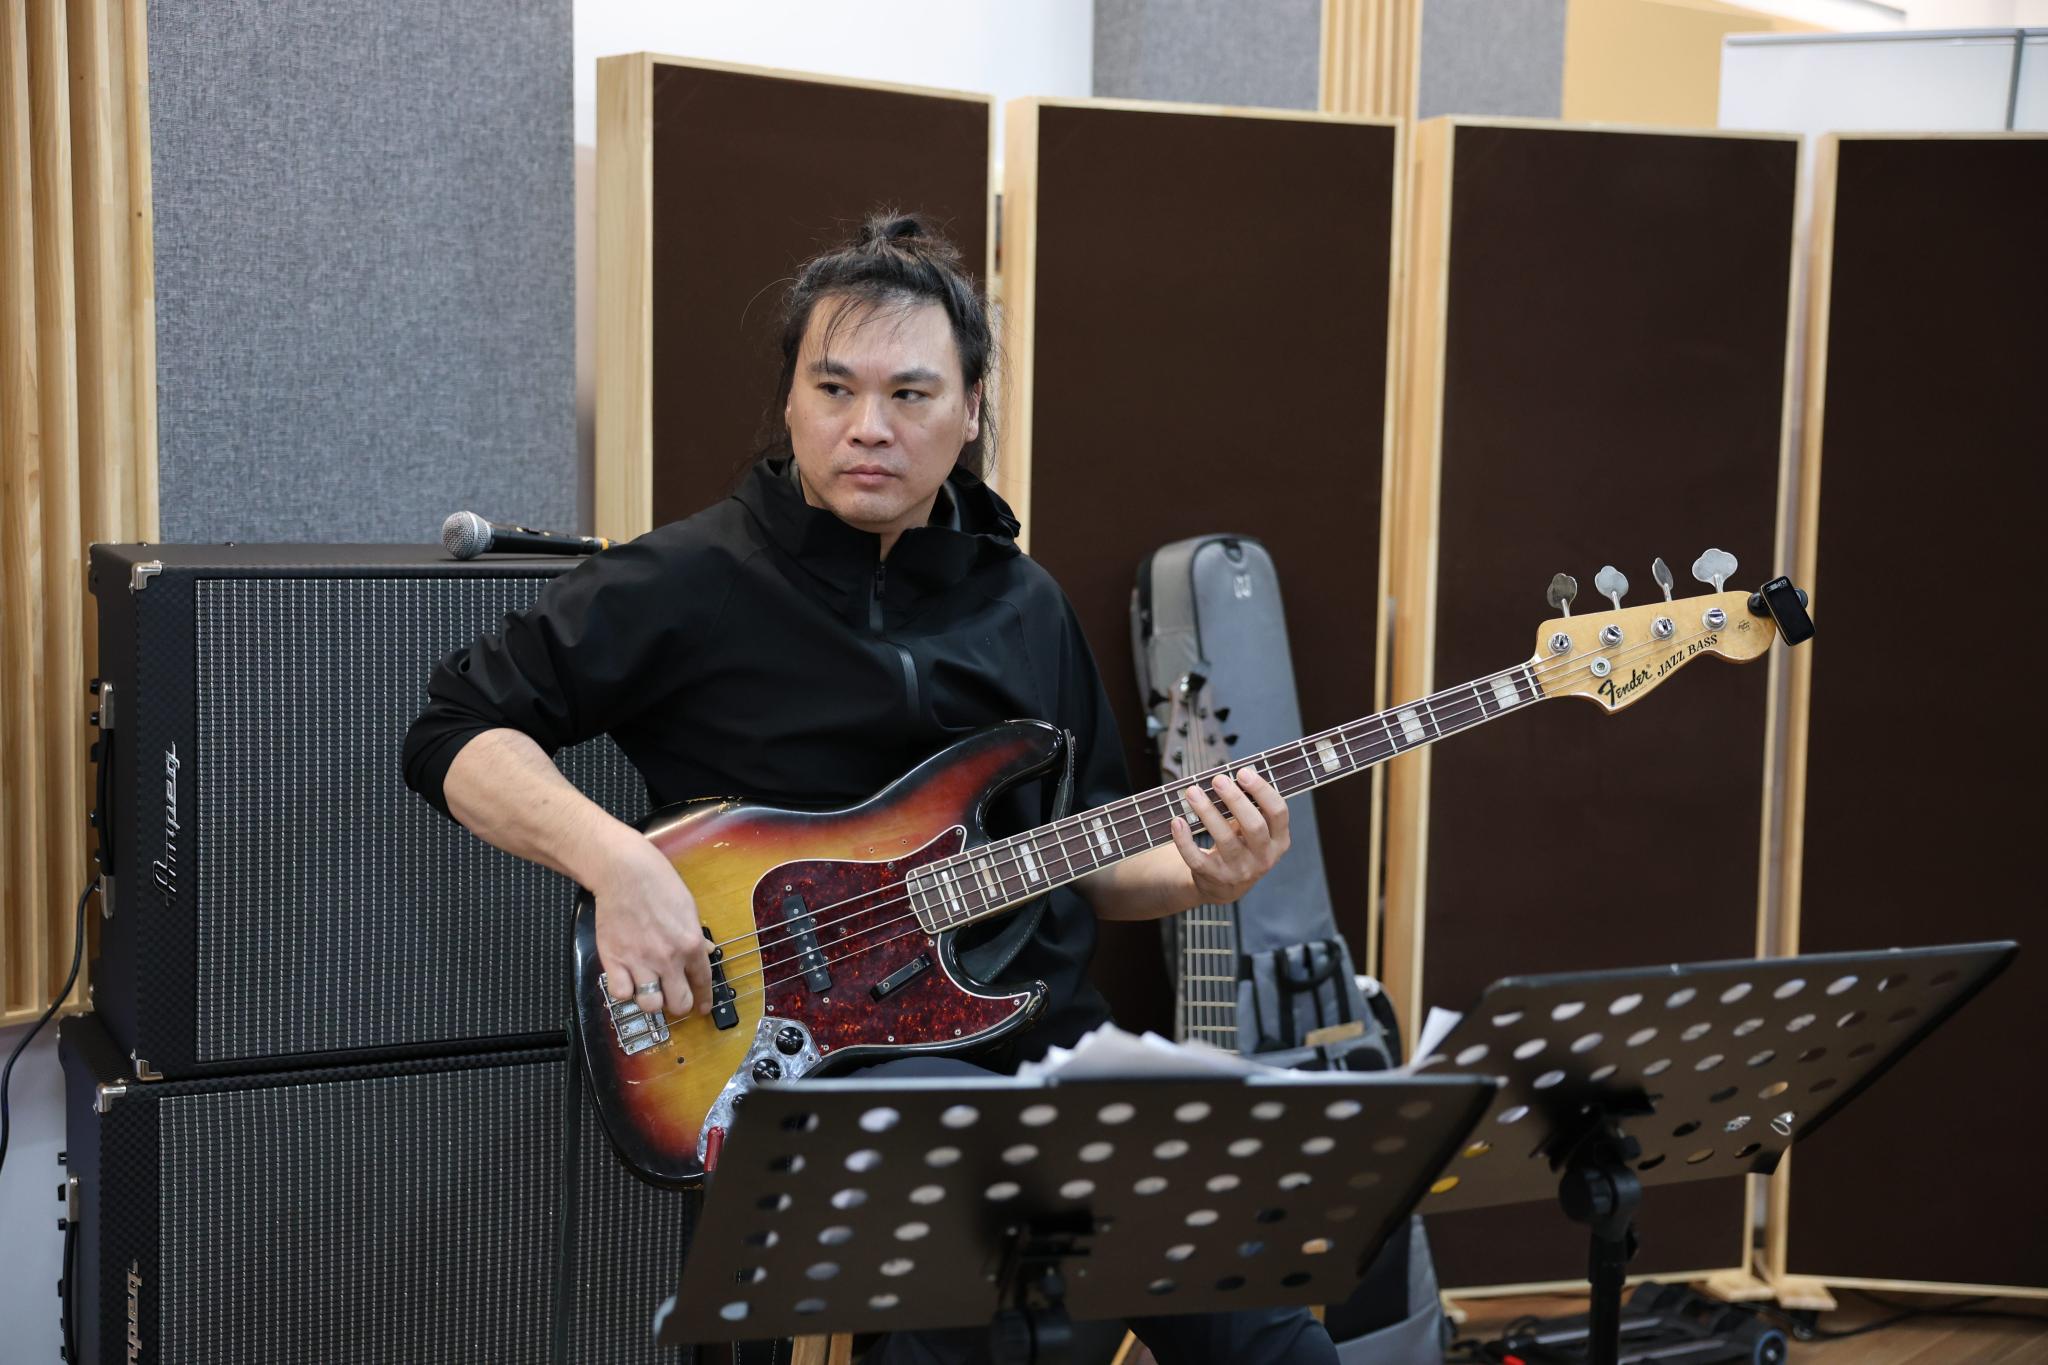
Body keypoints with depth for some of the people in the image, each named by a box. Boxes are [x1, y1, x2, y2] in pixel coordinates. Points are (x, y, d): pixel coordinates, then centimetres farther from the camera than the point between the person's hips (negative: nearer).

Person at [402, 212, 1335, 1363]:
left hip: (1041, 1027, 5)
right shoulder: (691, 584, -4)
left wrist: (1196, 876, -3)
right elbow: (457, 733, -3)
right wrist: (614, 859, -20)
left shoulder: (1026, 607, 13)